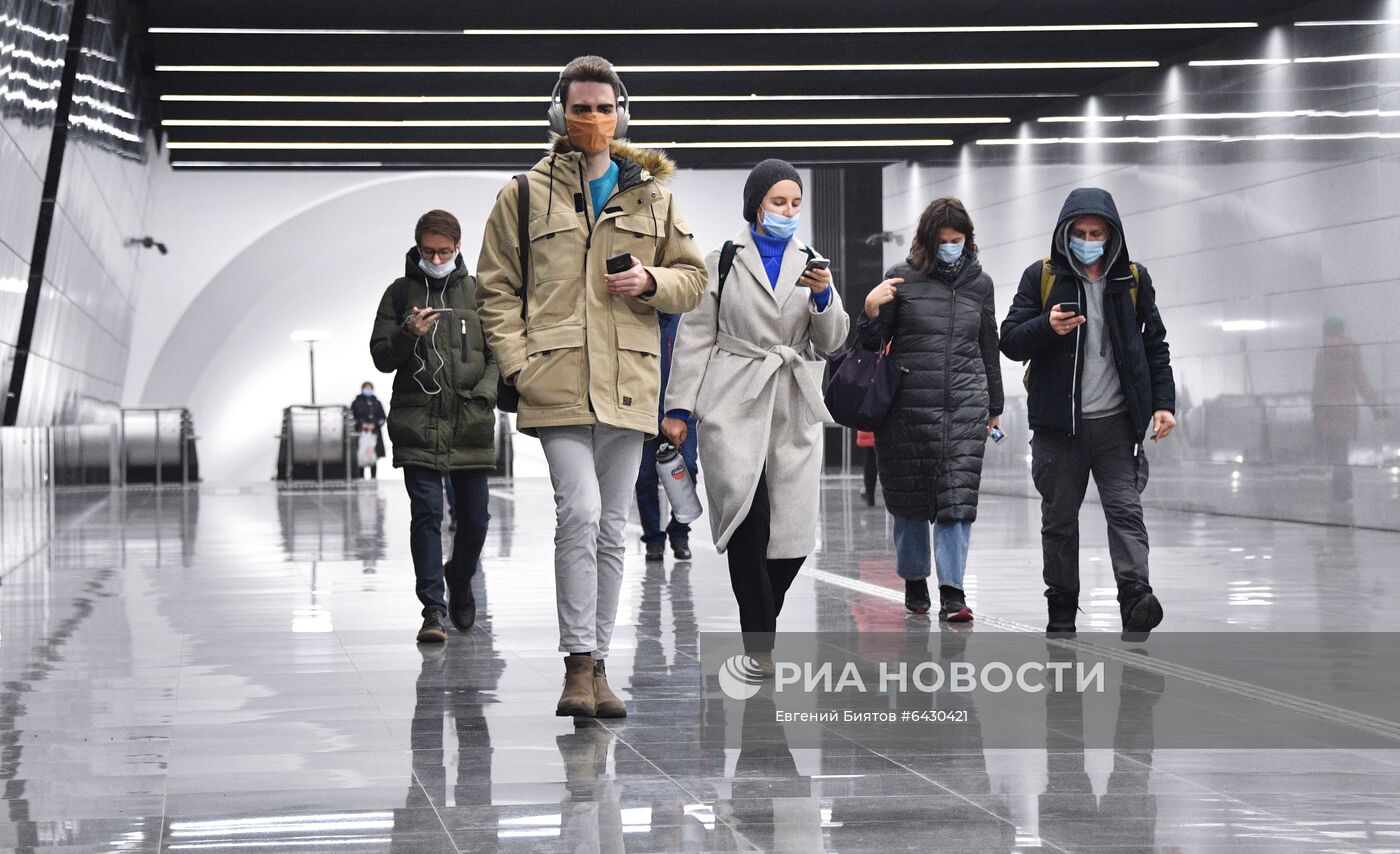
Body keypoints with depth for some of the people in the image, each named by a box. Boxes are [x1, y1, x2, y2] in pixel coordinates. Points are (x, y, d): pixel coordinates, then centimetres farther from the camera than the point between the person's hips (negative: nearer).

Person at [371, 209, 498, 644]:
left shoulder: (478, 292, 10)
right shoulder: (400, 293, 8)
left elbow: (498, 351, 10)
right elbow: (381, 356, 6)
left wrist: (484, 392, -6)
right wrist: (408, 334, -14)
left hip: (471, 426, 1)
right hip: (417, 424, -1)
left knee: (474, 516, 5)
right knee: (426, 514, -7)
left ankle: (460, 582, 32)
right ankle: (434, 607, -5)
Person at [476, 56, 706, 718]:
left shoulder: (652, 195, 15)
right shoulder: (525, 194, 7)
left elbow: (693, 280, 19)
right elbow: (497, 290, 6)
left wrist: (652, 281, -3)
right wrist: (517, 364, -6)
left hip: (627, 383, 4)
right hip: (558, 382, -3)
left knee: (611, 529, 7)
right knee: (580, 514, -18)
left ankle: (596, 663, 16)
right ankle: (580, 664, -12)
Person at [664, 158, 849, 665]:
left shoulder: (810, 265, 17)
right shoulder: (722, 262, 9)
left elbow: (832, 341, 13)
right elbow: (695, 338, 6)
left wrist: (824, 296, -7)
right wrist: (679, 408, -2)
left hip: (794, 413, 3)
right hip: (734, 408, -3)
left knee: (793, 536, -3)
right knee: (750, 522, -19)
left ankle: (759, 623, 19)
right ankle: (760, 646, -14)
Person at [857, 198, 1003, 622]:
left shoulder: (979, 282, 11)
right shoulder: (902, 278, 2)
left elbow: (988, 348, 19)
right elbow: (872, 343, 6)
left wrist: (995, 408, 22)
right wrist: (872, 310, -15)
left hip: (965, 404, 1)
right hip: (908, 406, -1)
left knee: (958, 496, -10)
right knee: (910, 495, 6)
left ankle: (952, 591, -11)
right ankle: (914, 579, 24)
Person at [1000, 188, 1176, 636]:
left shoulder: (1134, 279, 7)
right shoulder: (1041, 277, 2)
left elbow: (1154, 345, 13)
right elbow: (1010, 342, 1)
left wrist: (1163, 402, 2)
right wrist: (1048, 327, -20)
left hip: (1116, 422, 0)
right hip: (1059, 423, 0)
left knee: (1125, 509, -11)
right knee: (1059, 519, 6)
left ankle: (1136, 600, -20)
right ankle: (1061, 614, 15)